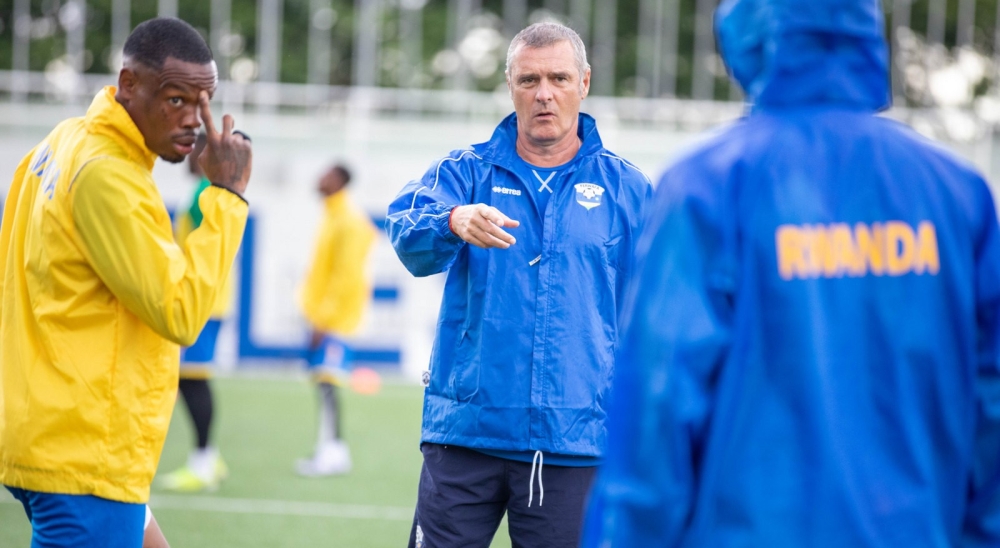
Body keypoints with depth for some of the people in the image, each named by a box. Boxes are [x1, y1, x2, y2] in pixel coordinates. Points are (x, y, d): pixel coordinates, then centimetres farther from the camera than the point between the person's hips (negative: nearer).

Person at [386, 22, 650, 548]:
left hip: (575, 442, 0)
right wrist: (455, 222, -36)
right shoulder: (466, 172, 7)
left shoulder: (626, 188, 8)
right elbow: (408, 230, -13)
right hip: (465, 431, 0)